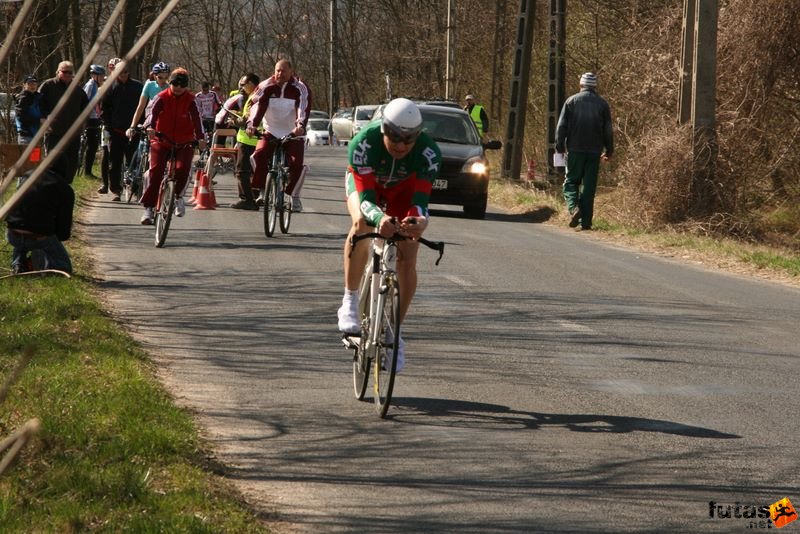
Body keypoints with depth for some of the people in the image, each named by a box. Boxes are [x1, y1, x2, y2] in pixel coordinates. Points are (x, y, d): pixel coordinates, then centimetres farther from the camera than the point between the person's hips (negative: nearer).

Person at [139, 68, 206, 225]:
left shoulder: (190, 99, 0)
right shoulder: (162, 97, -3)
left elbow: (196, 118, -13)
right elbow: (153, 113, -18)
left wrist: (201, 137, -29)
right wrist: (149, 127, -40)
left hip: (184, 141, 0)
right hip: (161, 141, 0)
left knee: (182, 168, -23)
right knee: (155, 171, -15)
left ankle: (178, 195, 6)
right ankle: (148, 207, -9)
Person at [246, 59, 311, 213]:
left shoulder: (300, 89, -8)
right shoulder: (266, 87, -4)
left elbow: (303, 109, -22)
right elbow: (257, 105, -16)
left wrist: (300, 125, -42)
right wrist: (252, 124, -34)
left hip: (293, 134, -1)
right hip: (271, 132, 1)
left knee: (297, 164, -18)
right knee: (258, 156, -22)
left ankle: (295, 197, 2)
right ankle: (262, 192, -6)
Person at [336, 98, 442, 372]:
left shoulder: (429, 152, -36)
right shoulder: (363, 144, -39)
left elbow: (420, 200, -37)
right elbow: (365, 198, -42)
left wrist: (419, 220, -61)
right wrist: (380, 218, -64)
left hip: (403, 189, 1)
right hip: (365, 183, -1)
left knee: (407, 257, -15)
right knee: (361, 222, -34)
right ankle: (350, 301, -19)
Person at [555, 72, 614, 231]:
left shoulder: (571, 101, 2)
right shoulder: (602, 104, 6)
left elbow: (561, 126, -2)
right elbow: (608, 130, 8)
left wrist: (560, 146, 3)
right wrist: (609, 150, 16)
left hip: (575, 149, -1)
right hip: (594, 151, 1)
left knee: (571, 182, 8)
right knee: (589, 186, 4)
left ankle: (573, 207, -18)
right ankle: (586, 221, 1)